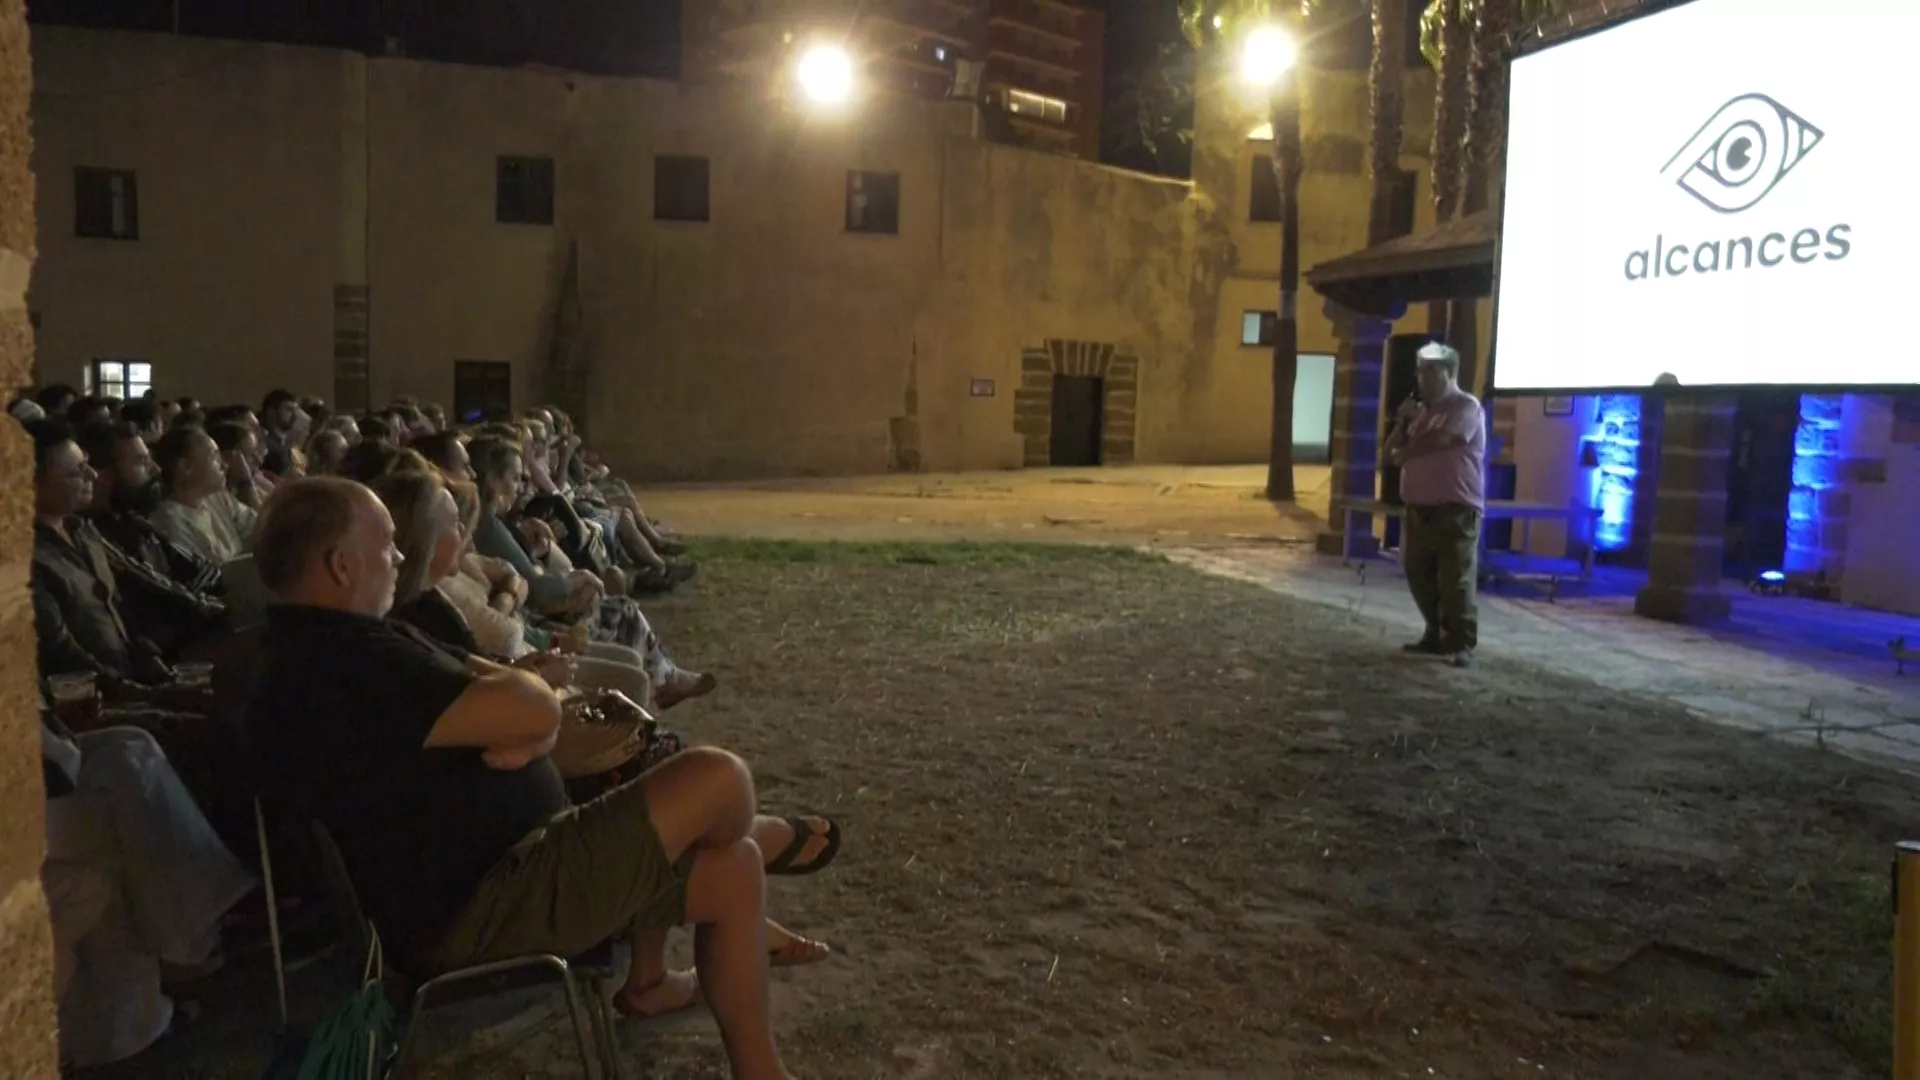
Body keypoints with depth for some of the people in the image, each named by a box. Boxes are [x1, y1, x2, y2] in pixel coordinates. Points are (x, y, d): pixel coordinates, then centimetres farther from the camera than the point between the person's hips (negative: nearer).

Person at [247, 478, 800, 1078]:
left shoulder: (327, 644, 14)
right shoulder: (343, 665, -24)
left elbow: (527, 704, 13)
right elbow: (535, 707, -25)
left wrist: (525, 737, -10)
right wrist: (512, 684, -3)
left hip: (489, 867, 11)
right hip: (478, 907, -11)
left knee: (732, 871, 9)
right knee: (718, 781, -12)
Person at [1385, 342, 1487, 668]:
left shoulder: (1466, 406, -7)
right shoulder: (1420, 411, 18)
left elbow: (1439, 439, -21)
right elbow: (1393, 451, 15)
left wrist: (1405, 452, -3)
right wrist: (1402, 422, -2)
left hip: (1456, 510, -8)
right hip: (1419, 509, 8)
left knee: (1456, 581, -8)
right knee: (1420, 577, 10)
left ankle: (1462, 645, -2)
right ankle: (1437, 635, 22)